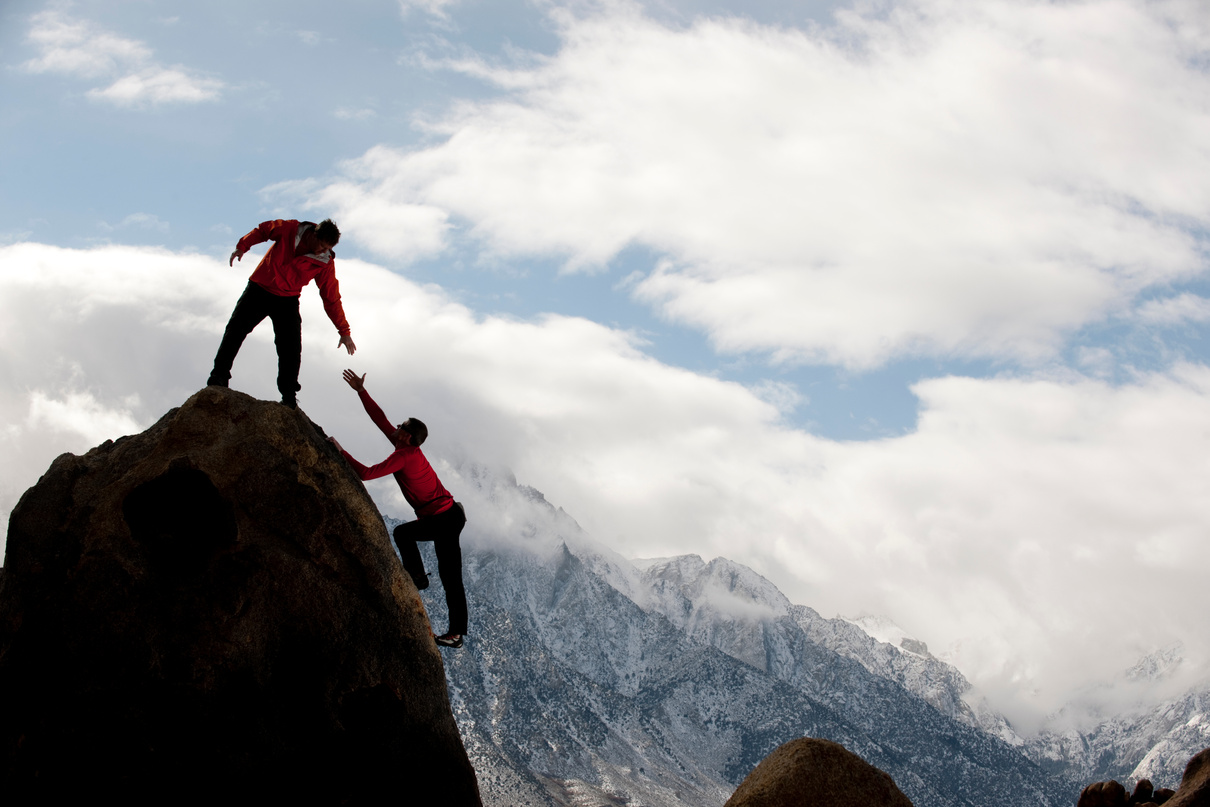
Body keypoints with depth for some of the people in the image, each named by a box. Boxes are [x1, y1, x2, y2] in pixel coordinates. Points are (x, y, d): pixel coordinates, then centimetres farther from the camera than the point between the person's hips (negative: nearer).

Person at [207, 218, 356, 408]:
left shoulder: (325, 263, -12)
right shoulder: (288, 229, -13)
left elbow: (332, 299, -6)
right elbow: (262, 230, 5)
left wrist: (344, 331, -6)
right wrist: (242, 246, -8)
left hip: (288, 301, 0)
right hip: (260, 289, 0)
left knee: (291, 349, -11)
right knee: (236, 329, -5)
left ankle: (289, 396, -4)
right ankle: (219, 376, 3)